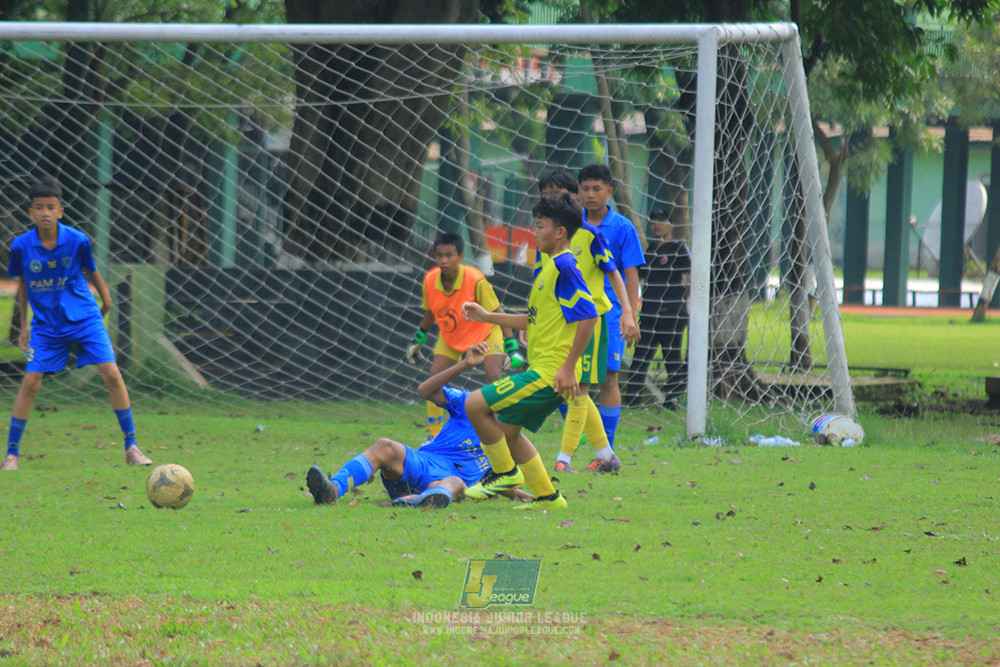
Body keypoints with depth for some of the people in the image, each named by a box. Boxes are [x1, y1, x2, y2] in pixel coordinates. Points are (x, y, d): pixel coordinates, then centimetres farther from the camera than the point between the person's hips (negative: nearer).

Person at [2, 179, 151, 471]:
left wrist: (106, 299, 21)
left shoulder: (77, 240, -11)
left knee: (112, 374, -11)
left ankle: (131, 447, -1)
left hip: (84, 318, 0)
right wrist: (24, 324, 12)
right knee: (30, 382, -7)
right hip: (45, 324, 0)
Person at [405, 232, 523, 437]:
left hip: (484, 331, -4)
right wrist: (418, 340, 12)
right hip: (450, 336, 4)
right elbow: (430, 312, 3)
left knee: (494, 375, -20)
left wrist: (512, 346, -27)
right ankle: (434, 432, 3)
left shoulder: (476, 281, -31)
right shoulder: (430, 280, -18)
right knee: (435, 375, -9)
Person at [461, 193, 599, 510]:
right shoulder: (549, 267, 17)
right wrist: (488, 316, 27)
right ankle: (546, 496, 24)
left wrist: (569, 367, -22)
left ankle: (505, 472, 4)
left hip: (550, 373, -10)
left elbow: (588, 316, -22)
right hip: (541, 370, 10)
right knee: (506, 430, 19)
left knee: (475, 405, -12)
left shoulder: (564, 266, -15)